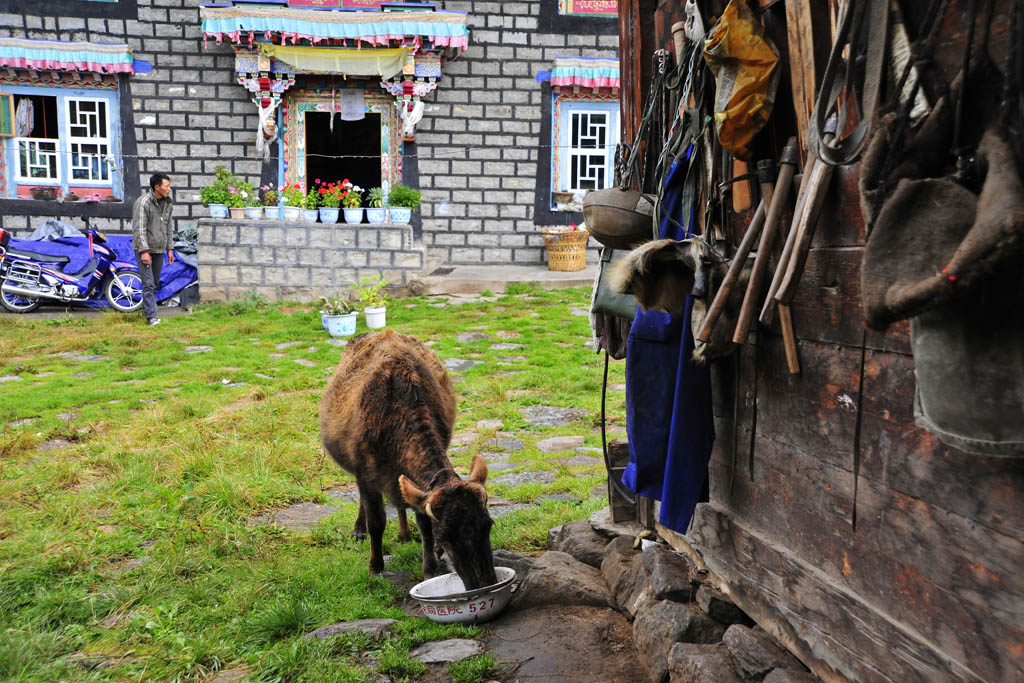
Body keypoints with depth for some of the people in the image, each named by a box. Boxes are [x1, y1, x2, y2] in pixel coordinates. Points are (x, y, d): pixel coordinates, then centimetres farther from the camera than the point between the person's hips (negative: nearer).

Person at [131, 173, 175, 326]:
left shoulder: (167, 203, 8)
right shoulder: (143, 202, -15)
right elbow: (139, 229, -18)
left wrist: (170, 249, 14)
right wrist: (144, 251, -23)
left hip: (159, 249, 7)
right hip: (144, 248, -7)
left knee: (155, 283, 11)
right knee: (148, 283, -10)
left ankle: (147, 308, 25)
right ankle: (151, 317, -10)